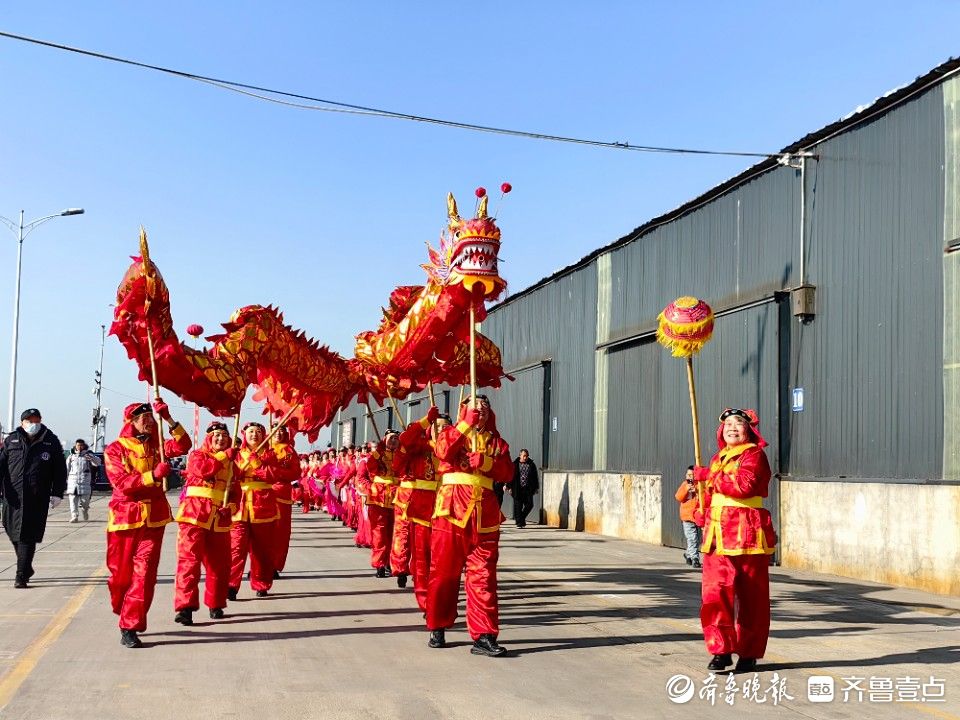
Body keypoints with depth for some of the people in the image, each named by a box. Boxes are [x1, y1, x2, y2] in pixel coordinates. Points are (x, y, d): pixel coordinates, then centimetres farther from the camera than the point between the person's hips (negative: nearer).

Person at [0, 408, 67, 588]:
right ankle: (26, 568, 29)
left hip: (38, 499, -3)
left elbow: (60, 470, 5)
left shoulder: (51, 442, 4)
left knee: (28, 536, -6)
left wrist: (57, 494, -2)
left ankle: (21, 575, -2)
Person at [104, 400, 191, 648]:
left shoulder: (155, 446, 10)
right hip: (125, 517, -2)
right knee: (121, 572, 8)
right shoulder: (114, 449, -1)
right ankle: (122, 610, 37)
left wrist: (168, 419, -14)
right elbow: (122, 483, -14)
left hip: (153, 517, 2)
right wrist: (153, 475, -25)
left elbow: (183, 445, -6)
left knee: (144, 572, -7)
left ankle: (130, 627, -4)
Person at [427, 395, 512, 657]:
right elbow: (444, 451, -12)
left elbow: (507, 473, 4)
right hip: (451, 508, -2)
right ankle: (437, 628, 17)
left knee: (483, 574, -3)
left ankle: (483, 636, -4)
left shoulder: (496, 442, 18)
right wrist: (467, 424, -15)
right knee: (444, 571, 3)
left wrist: (485, 461, -12)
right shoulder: (451, 433, 11)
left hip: (483, 513, 2)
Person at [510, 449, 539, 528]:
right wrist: (510, 487, -2)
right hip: (517, 489, -2)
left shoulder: (531, 465, 9)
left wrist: (536, 488, 13)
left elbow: (535, 477, 15)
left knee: (529, 505, -2)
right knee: (518, 506, -1)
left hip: (528, 489, 2)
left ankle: (522, 518, 21)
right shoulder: (515, 465, 2)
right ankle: (519, 522, 9)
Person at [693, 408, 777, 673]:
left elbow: (743, 485, -20)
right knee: (715, 591, -3)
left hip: (747, 532, -6)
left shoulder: (754, 455, -3)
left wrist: (709, 476, -13)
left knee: (750, 595, 2)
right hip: (718, 533, 6)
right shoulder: (718, 458, 19)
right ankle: (721, 650, 4)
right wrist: (701, 512, 9)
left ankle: (749, 653, 12)